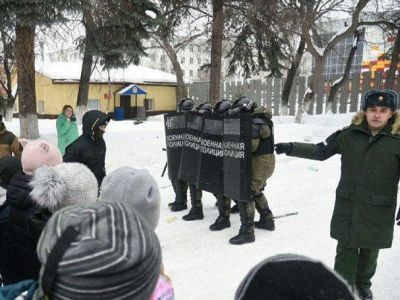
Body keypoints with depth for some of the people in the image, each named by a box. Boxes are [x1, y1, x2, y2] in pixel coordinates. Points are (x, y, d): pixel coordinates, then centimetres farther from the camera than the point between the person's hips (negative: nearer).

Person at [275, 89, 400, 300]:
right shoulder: (349, 135, -3)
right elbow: (321, 151, 0)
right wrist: (290, 148, -9)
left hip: (378, 211, 0)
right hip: (347, 206, 1)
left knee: (370, 250, 17)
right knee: (346, 249, 10)